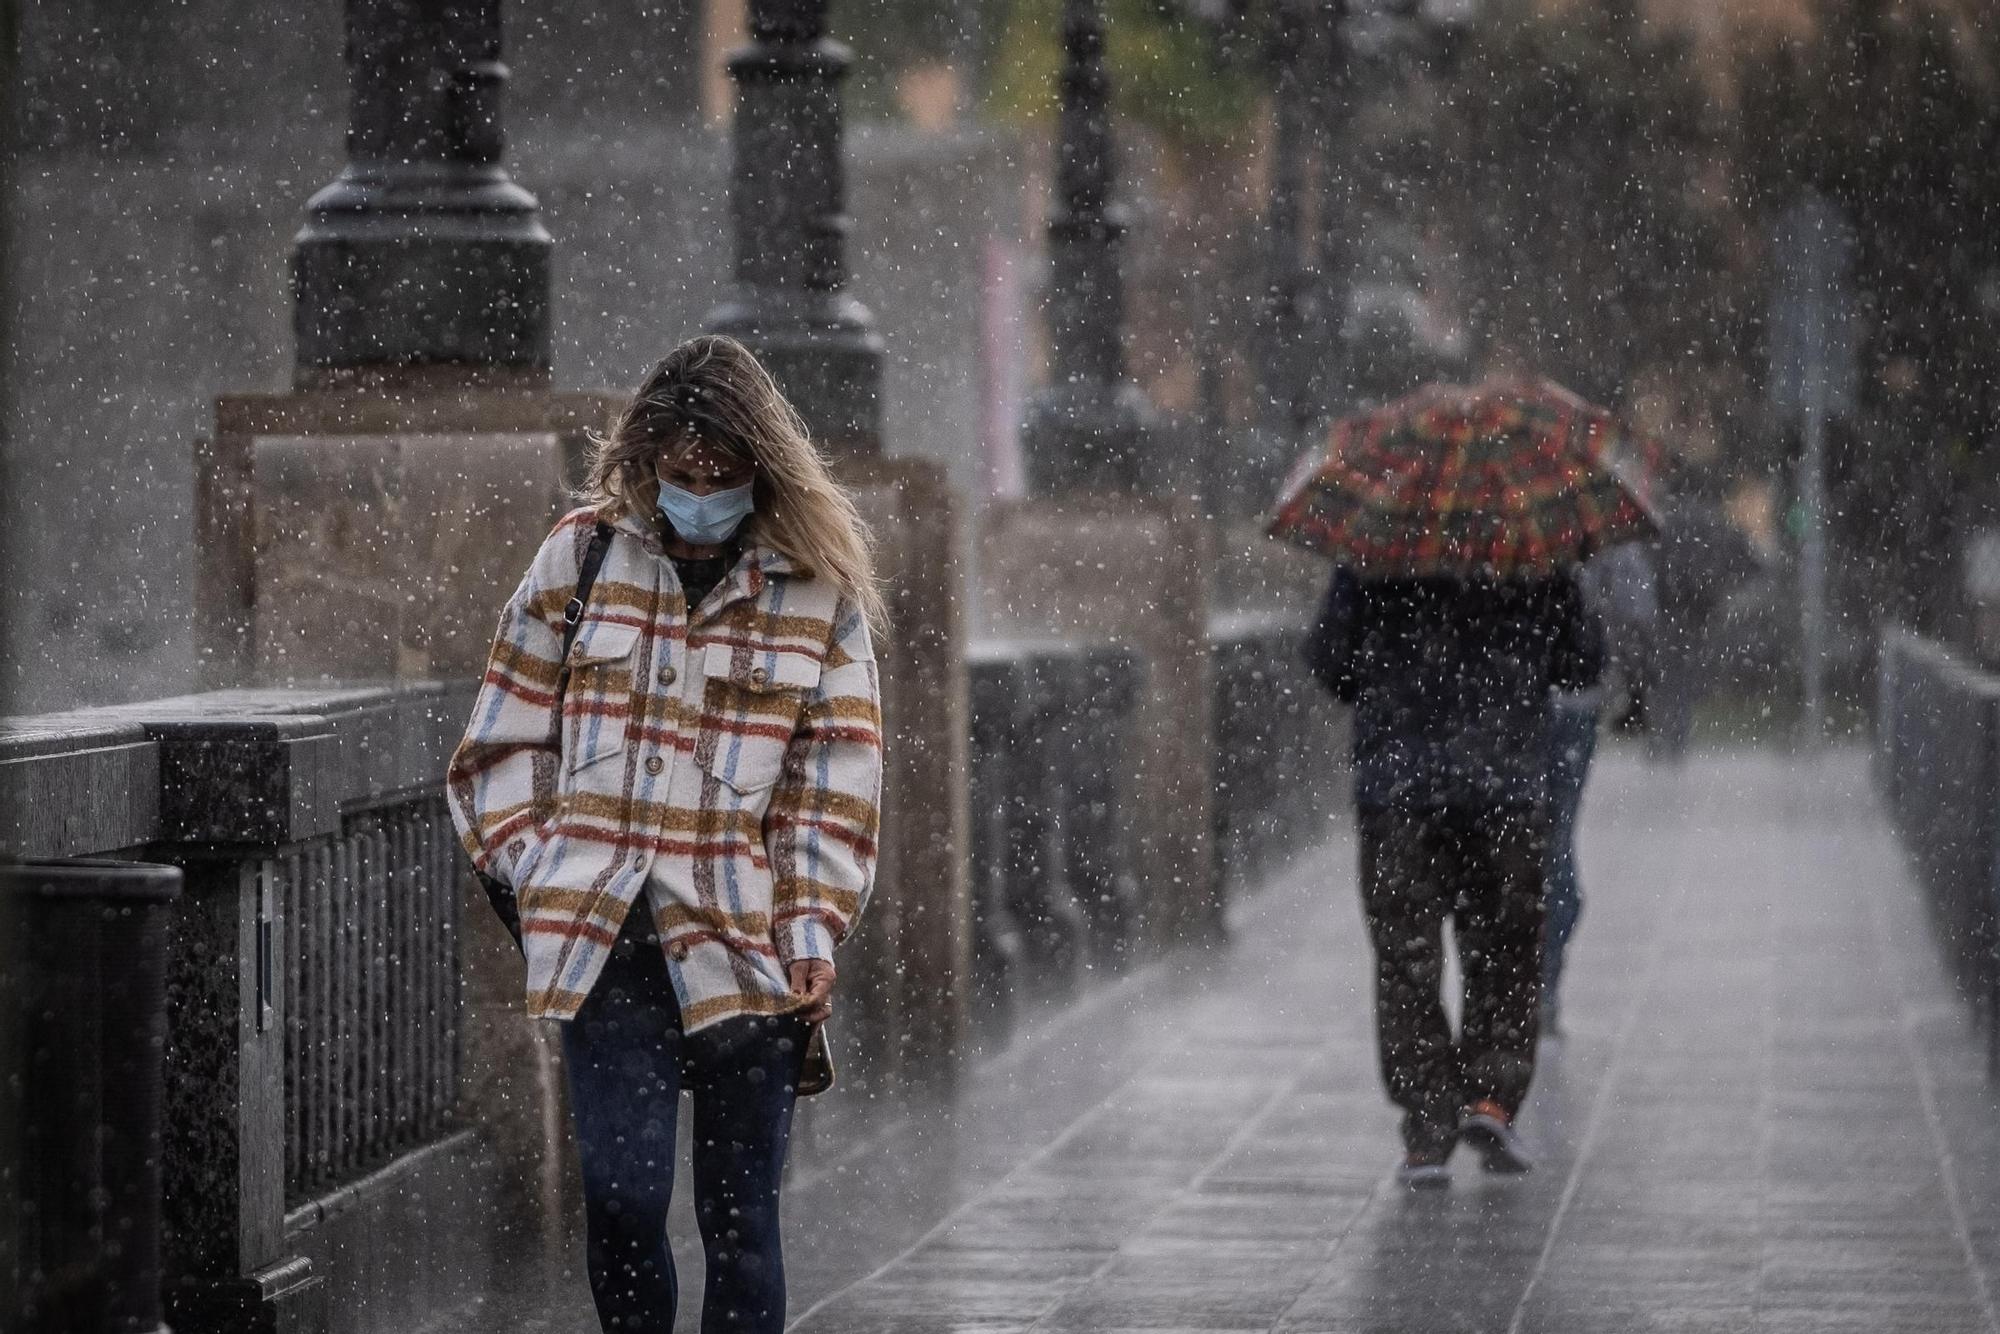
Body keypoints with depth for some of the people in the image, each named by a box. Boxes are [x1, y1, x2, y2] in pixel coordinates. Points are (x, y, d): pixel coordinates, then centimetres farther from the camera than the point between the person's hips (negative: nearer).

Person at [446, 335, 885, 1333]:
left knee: (740, 1216, 3)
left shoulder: (819, 588, 4)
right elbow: (504, 741, 10)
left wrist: (813, 929, -5)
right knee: (620, 1193, -8)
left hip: (749, 950, 0)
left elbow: (837, 781, 4)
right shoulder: (582, 557, 6)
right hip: (608, 943, 1)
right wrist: (539, 872, 0)